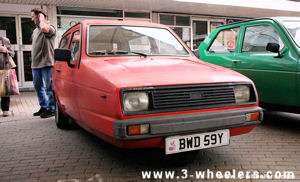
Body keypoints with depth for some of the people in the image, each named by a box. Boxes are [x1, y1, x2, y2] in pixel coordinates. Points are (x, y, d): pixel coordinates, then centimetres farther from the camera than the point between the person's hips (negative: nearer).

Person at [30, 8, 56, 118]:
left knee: (49, 87, -4)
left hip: (46, 63, -9)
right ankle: (44, 107, 25)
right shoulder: (35, 31, 20)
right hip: (35, 64, 9)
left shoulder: (50, 28, -7)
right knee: (38, 86, 14)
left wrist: (42, 18, -13)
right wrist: (33, 60, 22)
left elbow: (44, 28, -32)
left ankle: (51, 109, 5)